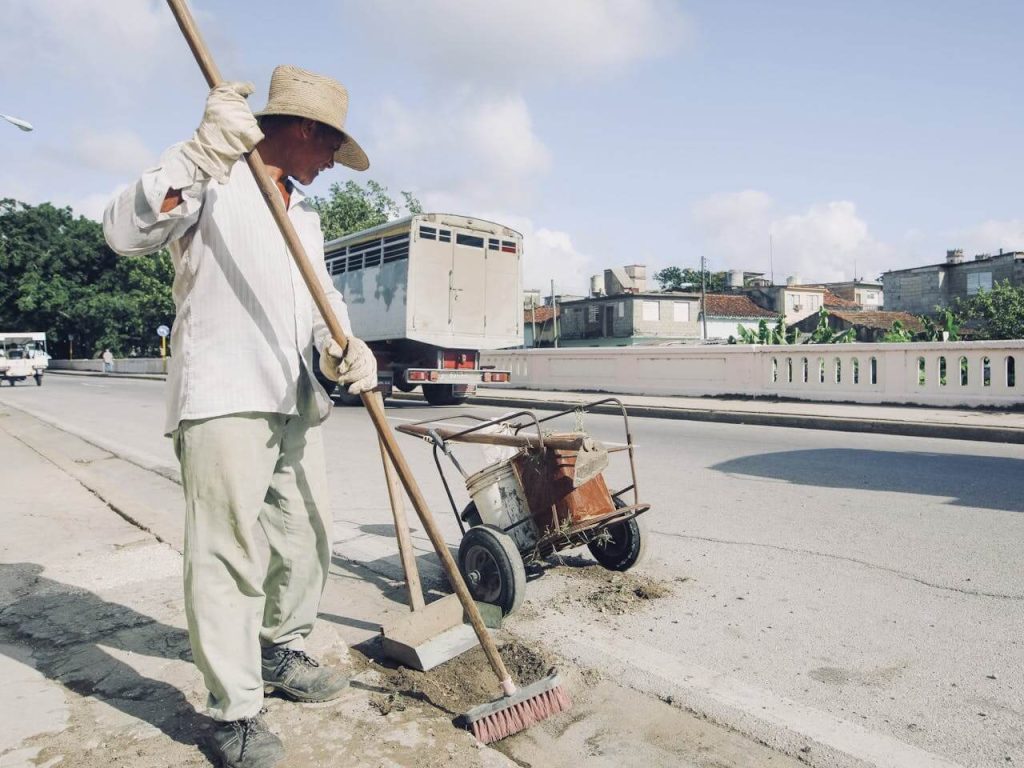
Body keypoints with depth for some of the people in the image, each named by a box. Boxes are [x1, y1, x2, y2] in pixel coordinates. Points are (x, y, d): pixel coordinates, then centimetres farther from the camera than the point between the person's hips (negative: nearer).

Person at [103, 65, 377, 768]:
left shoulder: (304, 211, 23)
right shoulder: (211, 181, -1)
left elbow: (323, 294, 15)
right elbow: (124, 230, -15)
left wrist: (343, 345, -6)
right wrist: (205, 155, -25)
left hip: (295, 399, 8)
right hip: (222, 395, -8)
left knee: (309, 535, 13)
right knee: (226, 551, -5)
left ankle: (282, 654, 32)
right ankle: (235, 710, 7)